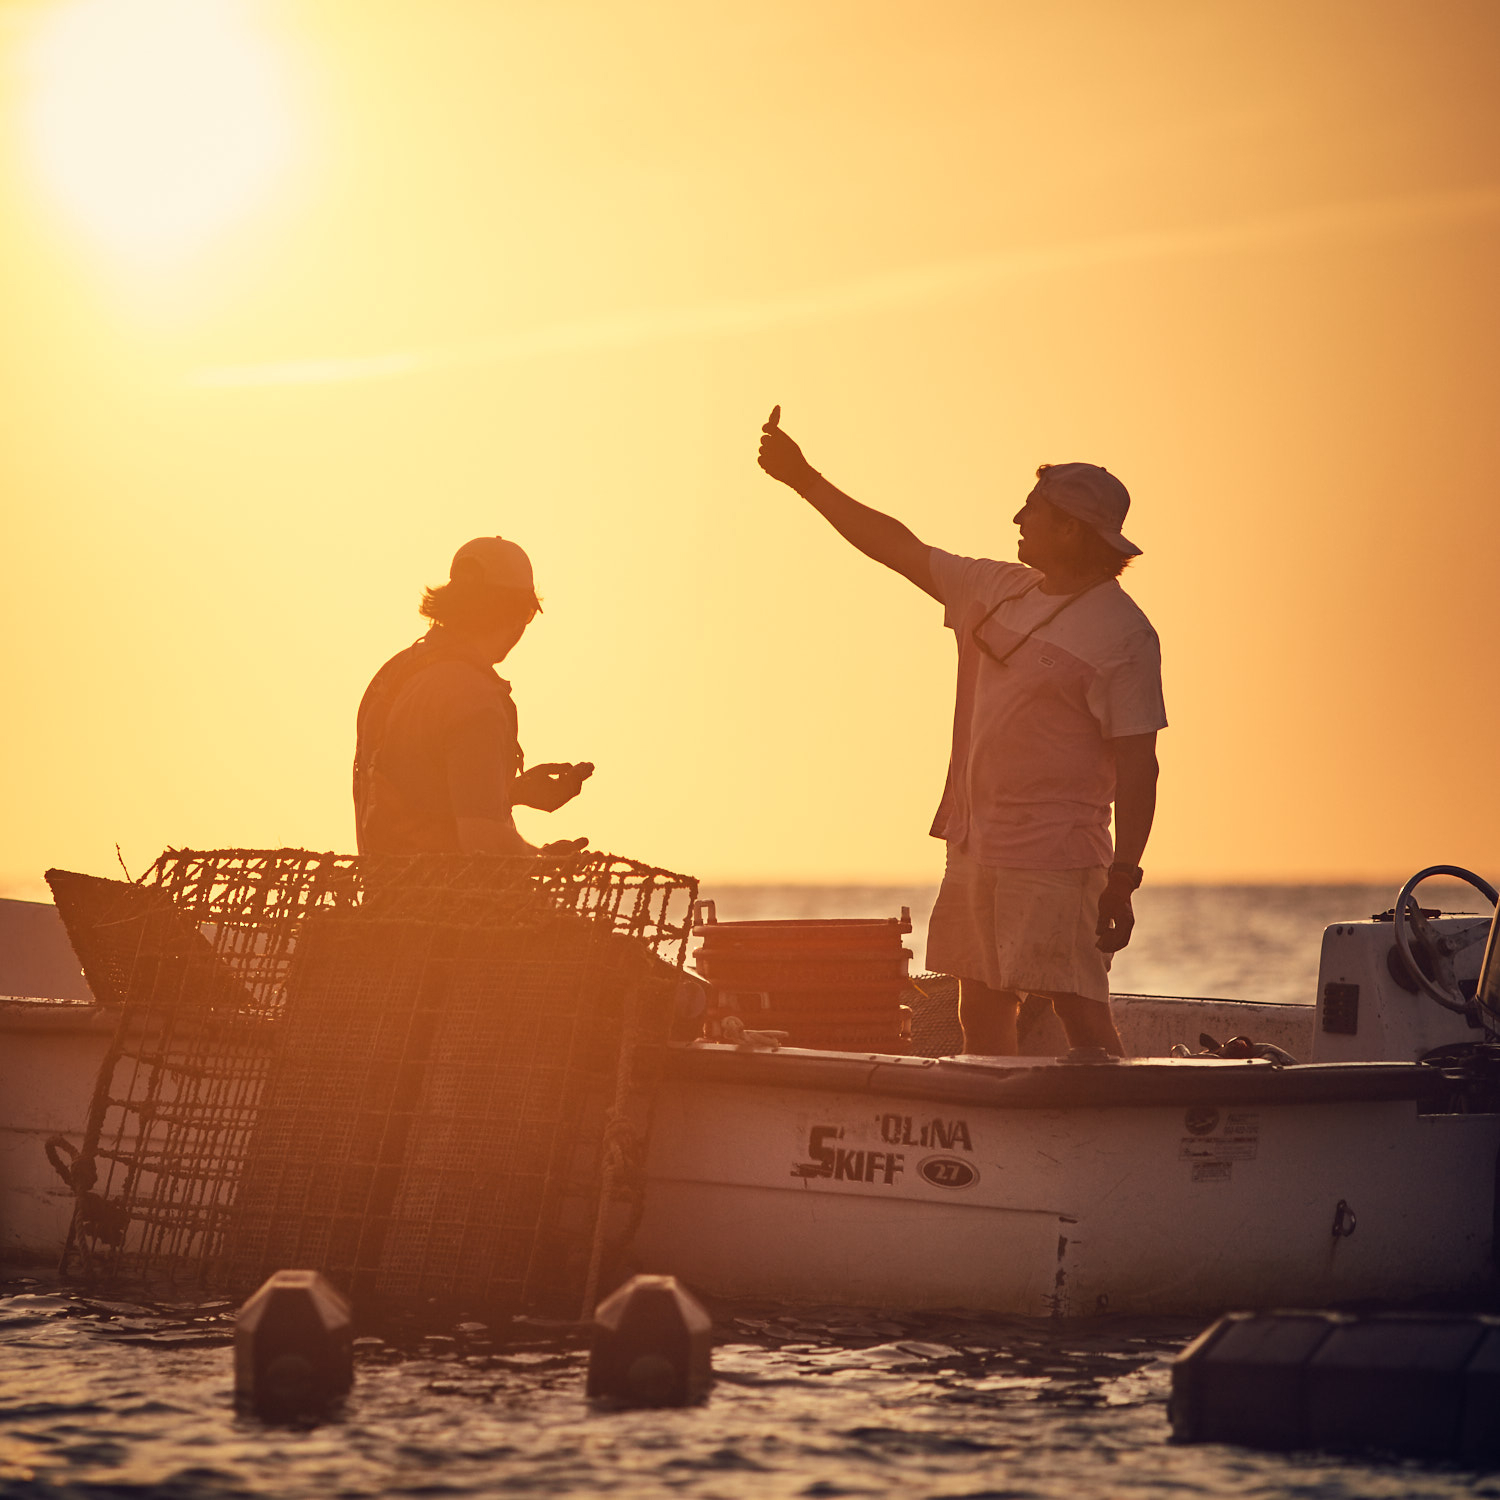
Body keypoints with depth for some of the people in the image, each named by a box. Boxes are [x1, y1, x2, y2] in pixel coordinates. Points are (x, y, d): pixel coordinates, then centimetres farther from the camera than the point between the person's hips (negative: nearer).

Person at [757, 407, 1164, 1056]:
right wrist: (805, 480, 21)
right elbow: (899, 548, 20)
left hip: (1052, 861, -8)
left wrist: (1122, 880, -17)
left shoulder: (1124, 634, -11)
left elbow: (1137, 765, -13)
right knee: (981, 1012, 10)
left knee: (1078, 1010, -12)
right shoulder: (996, 589, 11)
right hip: (974, 849, 8)